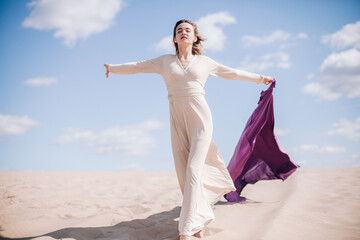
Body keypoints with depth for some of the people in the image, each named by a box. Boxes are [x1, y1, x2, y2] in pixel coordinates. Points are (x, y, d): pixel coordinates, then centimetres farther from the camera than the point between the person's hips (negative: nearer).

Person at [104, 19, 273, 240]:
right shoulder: (165, 61, 13)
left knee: (193, 169, -17)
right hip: (178, 122, 2)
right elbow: (137, 66, 21)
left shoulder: (205, 62, 11)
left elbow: (232, 73, 23)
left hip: (200, 119, -2)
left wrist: (259, 78, 30)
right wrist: (113, 68, 27)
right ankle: (200, 222, 17)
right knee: (185, 175, 0)